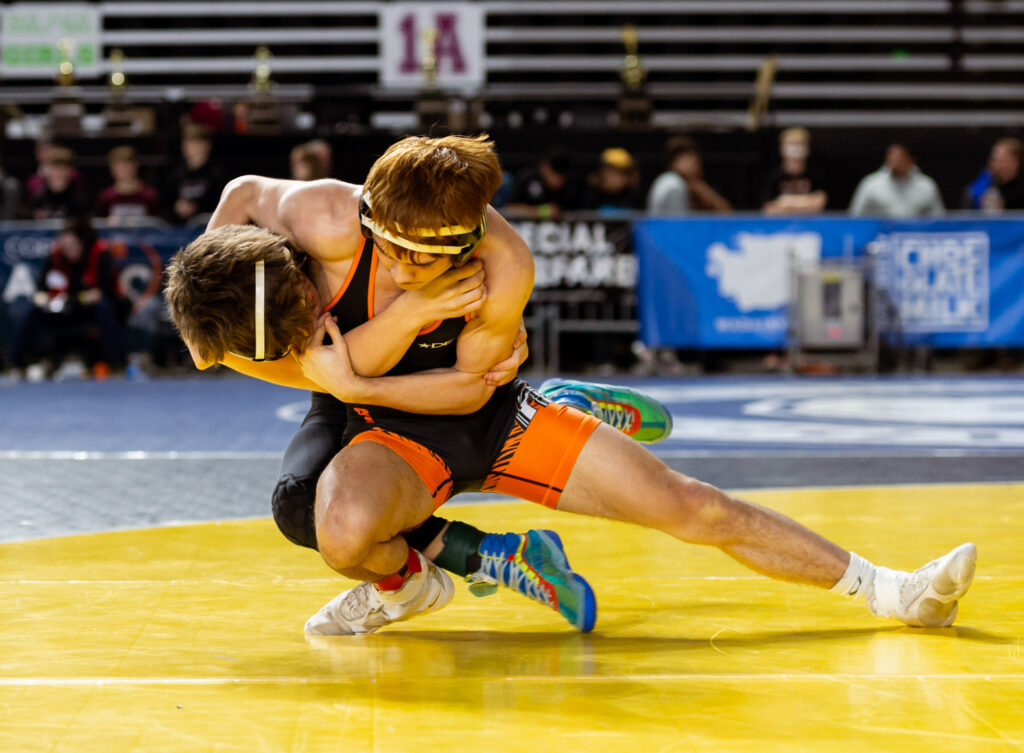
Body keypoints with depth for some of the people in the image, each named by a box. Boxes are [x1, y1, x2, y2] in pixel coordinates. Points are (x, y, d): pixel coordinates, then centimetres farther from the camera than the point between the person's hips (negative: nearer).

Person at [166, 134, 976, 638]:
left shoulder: (505, 265, -28)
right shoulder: (330, 223, -29)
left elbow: (469, 385, -17)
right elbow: (244, 193, -7)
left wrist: (354, 382, -26)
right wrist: (205, 305, -10)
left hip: (494, 416, 1)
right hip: (393, 431, -1)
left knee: (686, 504, -4)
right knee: (346, 531, -39)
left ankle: (883, 589, 7)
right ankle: (404, 584, 0)